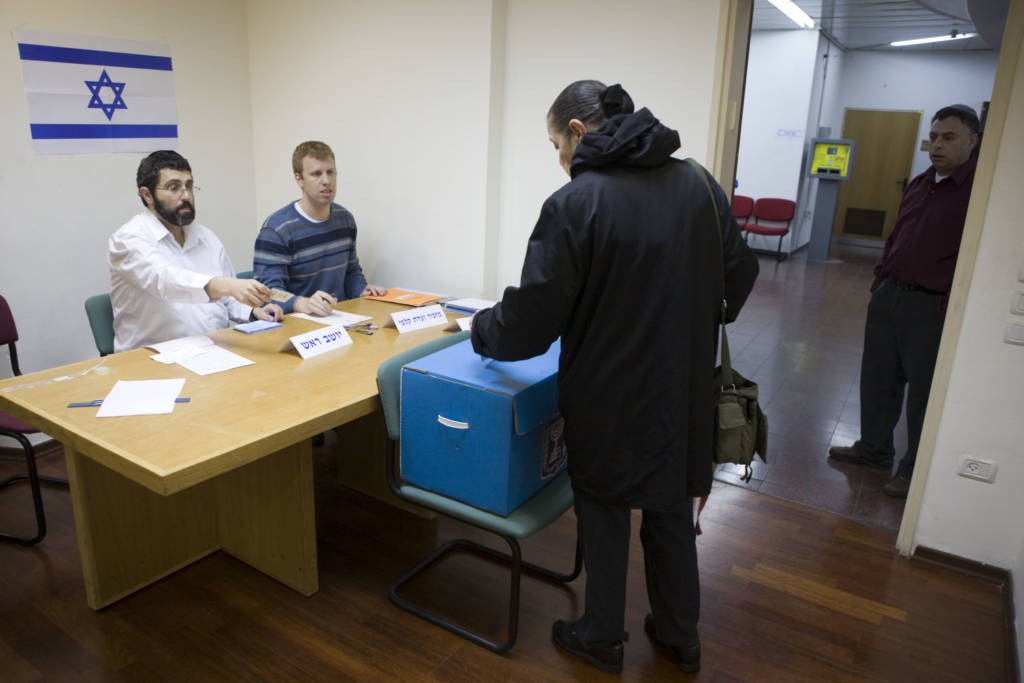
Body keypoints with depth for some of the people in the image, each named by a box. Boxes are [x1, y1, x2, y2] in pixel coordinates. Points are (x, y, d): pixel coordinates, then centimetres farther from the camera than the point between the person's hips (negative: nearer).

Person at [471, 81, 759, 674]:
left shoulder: (575, 203, -19)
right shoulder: (699, 184, -1)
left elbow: (531, 320, -17)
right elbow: (740, 274, 8)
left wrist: (481, 328, 3)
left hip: (609, 397, -5)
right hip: (684, 391, 5)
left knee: (605, 515, 16)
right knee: (673, 512, 22)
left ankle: (602, 638, 36)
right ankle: (681, 637, 40)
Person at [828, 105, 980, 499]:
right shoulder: (919, 185, 12)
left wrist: (950, 308, -18)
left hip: (931, 308, -7)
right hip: (888, 296, 7)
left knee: (924, 393, 5)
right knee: (878, 379, 16)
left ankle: (915, 471, 20)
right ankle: (874, 449, 34)